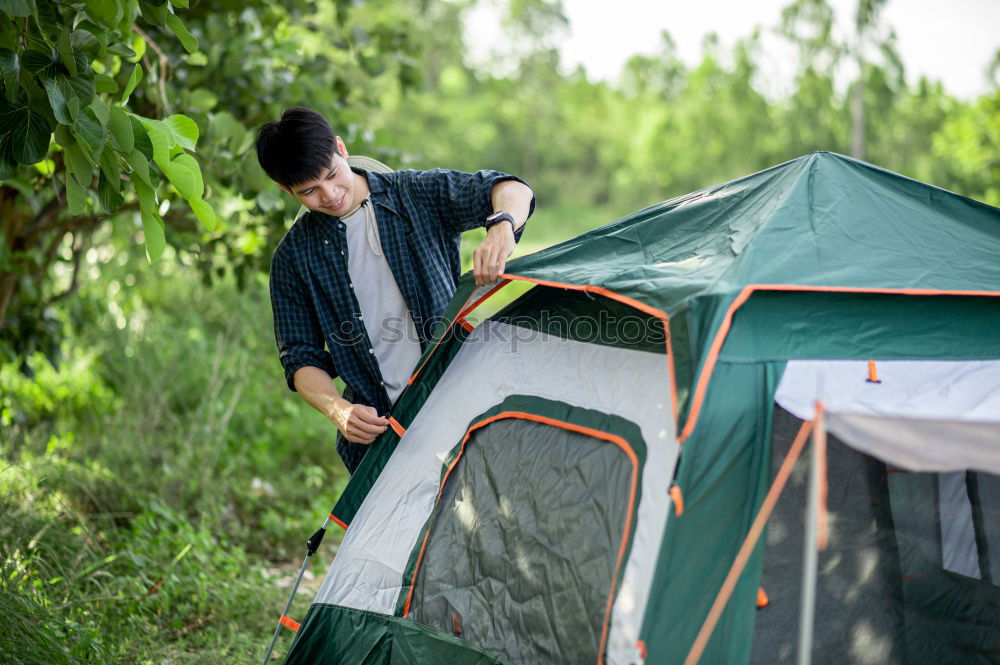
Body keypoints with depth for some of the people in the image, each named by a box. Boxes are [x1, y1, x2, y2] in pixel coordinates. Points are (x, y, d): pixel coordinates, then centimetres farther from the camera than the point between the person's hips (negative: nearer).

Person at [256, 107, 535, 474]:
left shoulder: (418, 195, 1)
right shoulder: (294, 257, 5)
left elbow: (511, 190, -7)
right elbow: (301, 359, 6)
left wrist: (502, 226, -31)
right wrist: (339, 410, -14)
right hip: (376, 427, 1)